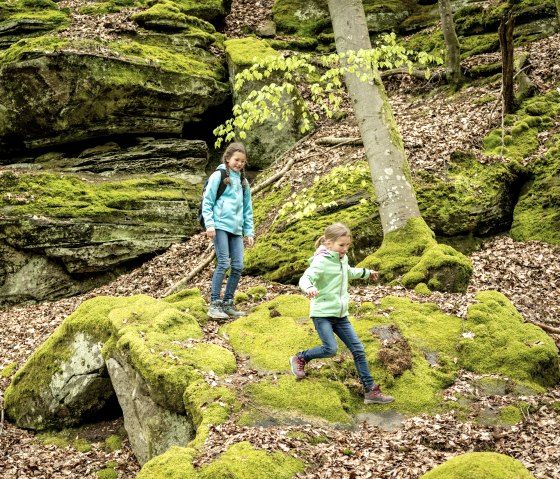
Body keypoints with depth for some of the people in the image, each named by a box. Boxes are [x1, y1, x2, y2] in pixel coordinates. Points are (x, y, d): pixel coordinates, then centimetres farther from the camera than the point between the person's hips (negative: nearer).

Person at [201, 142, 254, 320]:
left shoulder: (243, 181, 17)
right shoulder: (218, 176, 0)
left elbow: (247, 209, 20)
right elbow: (207, 201, -2)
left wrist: (249, 231, 14)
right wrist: (209, 224, -11)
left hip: (236, 229, 6)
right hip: (220, 225, -6)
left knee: (238, 266, 1)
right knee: (223, 263, -12)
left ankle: (227, 304, 12)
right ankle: (214, 305, -7)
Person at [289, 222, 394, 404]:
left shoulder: (342, 259, 9)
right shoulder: (321, 262, -17)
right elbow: (305, 278, -31)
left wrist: (366, 272, 47)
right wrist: (309, 288, -54)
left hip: (340, 314, 7)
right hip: (322, 313, -7)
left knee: (358, 349, 0)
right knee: (330, 349, -20)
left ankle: (370, 391, 2)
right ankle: (300, 358, 10)